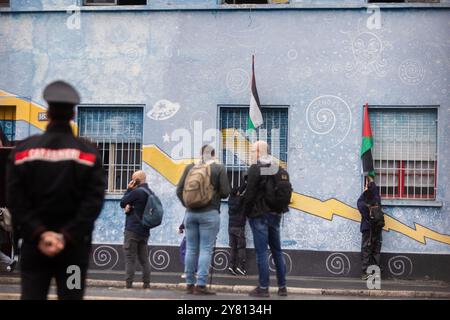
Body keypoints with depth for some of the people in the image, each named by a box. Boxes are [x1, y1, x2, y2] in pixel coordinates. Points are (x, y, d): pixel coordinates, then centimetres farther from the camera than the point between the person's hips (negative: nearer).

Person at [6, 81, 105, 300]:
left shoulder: (23, 149, 1)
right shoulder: (89, 152, -1)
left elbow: (15, 200, -7)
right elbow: (94, 201, -10)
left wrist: (38, 233, -10)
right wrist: (68, 236, -13)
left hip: (34, 244, 1)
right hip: (74, 248, 0)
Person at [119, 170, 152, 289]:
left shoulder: (137, 191, -14)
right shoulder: (150, 192, 12)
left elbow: (122, 203, -3)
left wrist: (128, 189, 3)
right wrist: (129, 207, -2)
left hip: (132, 230, -8)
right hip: (145, 231, 8)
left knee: (130, 258, -6)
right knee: (144, 259, 8)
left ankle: (128, 284, -9)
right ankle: (146, 284, 6)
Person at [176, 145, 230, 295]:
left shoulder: (190, 167, 5)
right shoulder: (219, 168, -4)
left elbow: (179, 190, 4)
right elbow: (225, 192, -7)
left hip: (190, 213, 4)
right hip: (209, 213, -4)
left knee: (191, 249, 9)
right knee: (206, 249, -2)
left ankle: (190, 284, 13)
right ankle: (201, 285, -6)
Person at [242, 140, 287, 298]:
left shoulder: (255, 169, -11)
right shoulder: (277, 168, 12)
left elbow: (250, 194, -14)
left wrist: (247, 212, -3)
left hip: (259, 215, -7)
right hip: (275, 214, 7)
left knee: (262, 252, -5)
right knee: (277, 251, 12)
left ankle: (263, 287, -4)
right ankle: (282, 286, 16)